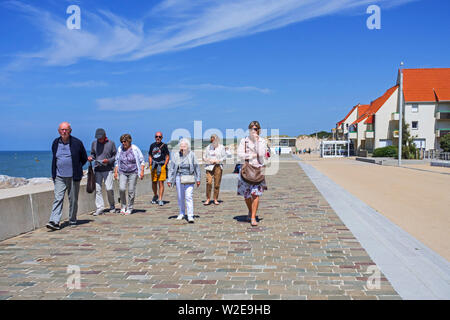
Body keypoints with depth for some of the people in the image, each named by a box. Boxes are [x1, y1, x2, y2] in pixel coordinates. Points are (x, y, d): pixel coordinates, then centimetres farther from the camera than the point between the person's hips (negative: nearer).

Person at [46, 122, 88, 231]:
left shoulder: (77, 143, -4)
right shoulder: (55, 143, 6)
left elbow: (84, 158, 8)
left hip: (73, 177, -2)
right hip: (59, 176, 2)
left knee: (73, 199, 6)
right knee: (58, 198, -8)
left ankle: (72, 221, 18)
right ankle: (54, 222, -12)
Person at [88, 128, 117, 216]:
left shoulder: (111, 143, 1)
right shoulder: (94, 143, 11)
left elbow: (115, 156, 3)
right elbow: (93, 154, 21)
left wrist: (108, 160, -14)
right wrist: (90, 157, -2)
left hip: (108, 169, -3)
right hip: (97, 169, 3)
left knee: (109, 189, -7)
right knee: (97, 189, -4)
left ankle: (112, 206, 15)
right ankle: (100, 207, 0)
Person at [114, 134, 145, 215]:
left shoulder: (135, 149, -5)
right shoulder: (120, 149, 5)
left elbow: (141, 161, -1)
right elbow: (117, 161, 15)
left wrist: (142, 171, -8)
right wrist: (116, 171, 8)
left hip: (133, 173, -2)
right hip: (122, 173, 2)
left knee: (131, 191, -3)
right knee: (121, 189, -13)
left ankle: (129, 208, 11)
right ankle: (123, 206, 6)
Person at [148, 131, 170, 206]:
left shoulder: (164, 146, 2)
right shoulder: (152, 145, 12)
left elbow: (167, 157, 2)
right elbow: (150, 156, 18)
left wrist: (164, 166, -8)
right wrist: (150, 165, 6)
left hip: (161, 166, -3)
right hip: (154, 166, 4)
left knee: (161, 182, -8)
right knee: (154, 182, 9)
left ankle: (160, 199, -7)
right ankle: (155, 196, 32)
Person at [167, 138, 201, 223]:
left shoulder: (191, 155, -1)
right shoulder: (175, 155, 2)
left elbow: (196, 167, 4)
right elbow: (171, 168, 3)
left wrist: (198, 179, 4)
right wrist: (169, 180, 0)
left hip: (189, 179, -2)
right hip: (179, 178, 2)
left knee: (189, 197, -9)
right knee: (180, 197, 11)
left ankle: (190, 216, -8)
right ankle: (182, 213, 30)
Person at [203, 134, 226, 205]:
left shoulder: (221, 147, 7)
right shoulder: (208, 147, 11)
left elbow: (224, 156, 5)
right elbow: (204, 157, 12)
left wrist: (218, 161, -10)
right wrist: (209, 161, -7)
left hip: (218, 166, -1)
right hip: (209, 166, 1)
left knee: (217, 183, -1)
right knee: (208, 182, -11)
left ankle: (216, 199, 8)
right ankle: (208, 199, -5)